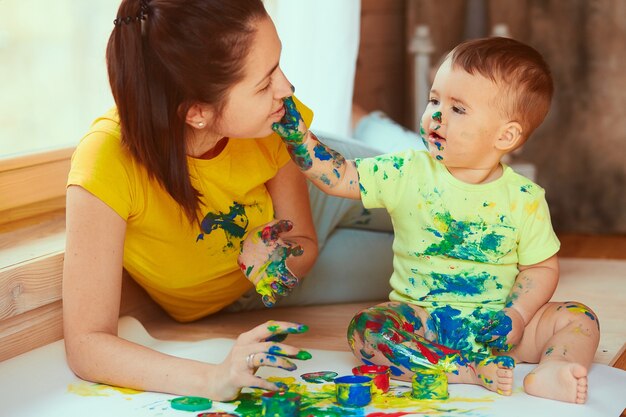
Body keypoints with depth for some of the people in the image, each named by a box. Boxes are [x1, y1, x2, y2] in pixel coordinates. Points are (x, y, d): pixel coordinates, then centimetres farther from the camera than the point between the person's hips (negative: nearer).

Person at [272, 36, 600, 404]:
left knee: (580, 319, -16)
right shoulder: (408, 174, -2)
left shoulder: (525, 199, -4)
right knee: (365, 329, -28)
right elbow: (339, 176, -3)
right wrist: (295, 130, -13)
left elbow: (542, 267, 1)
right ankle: (475, 370, -34)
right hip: (423, 321, 0)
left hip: (494, 324, 0)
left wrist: (516, 315, -14)